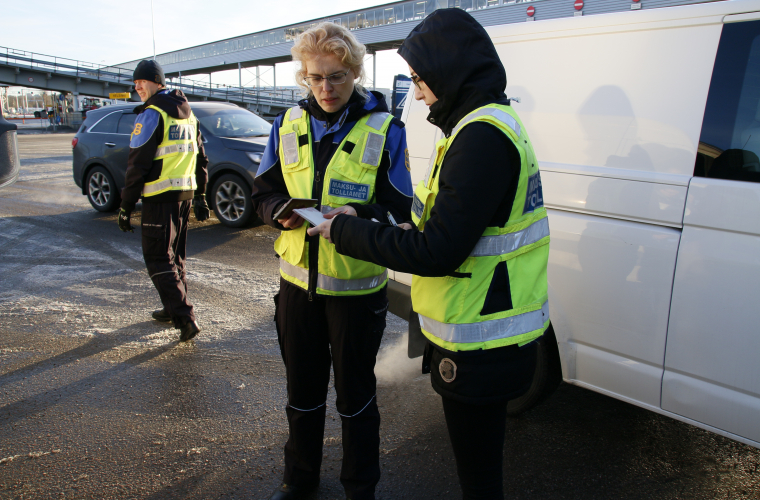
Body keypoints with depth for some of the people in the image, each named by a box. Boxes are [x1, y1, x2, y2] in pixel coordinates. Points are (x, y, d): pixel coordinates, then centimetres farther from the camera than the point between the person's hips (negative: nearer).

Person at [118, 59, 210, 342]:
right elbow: (201, 160, 19)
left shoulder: (152, 114, -11)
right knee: (174, 255, 19)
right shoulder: (188, 114, 15)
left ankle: (185, 319, -11)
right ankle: (174, 309, 29)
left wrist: (126, 207, -10)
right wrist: (200, 197, 23)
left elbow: (138, 165, -14)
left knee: (159, 260, -4)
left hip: (160, 198, -8)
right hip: (185, 194, 8)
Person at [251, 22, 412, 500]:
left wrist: (360, 215, -27)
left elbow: (400, 210, -8)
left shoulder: (384, 129, -8)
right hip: (298, 280, 4)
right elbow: (264, 192, 8)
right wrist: (282, 211, -14)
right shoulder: (288, 125, 3)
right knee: (302, 388, 20)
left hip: (356, 285, -3)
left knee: (355, 393, 12)